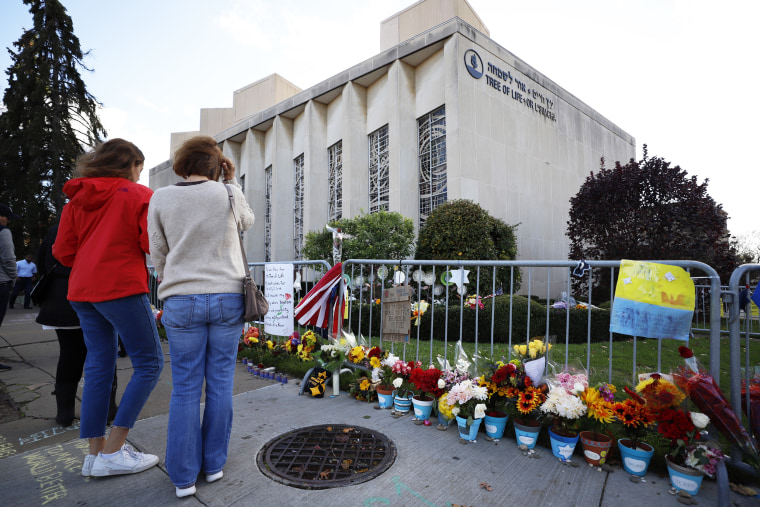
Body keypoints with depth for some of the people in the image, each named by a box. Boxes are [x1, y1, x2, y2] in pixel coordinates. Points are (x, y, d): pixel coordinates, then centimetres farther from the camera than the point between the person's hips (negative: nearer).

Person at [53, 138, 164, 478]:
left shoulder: (76, 199, 15)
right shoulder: (138, 195, -4)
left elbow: (63, 252, 11)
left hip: (83, 290, 8)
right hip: (122, 288, -8)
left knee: (98, 367, 12)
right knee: (149, 363, 0)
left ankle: (96, 452, 18)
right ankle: (113, 452, 3)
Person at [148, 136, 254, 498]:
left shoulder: (161, 199, 1)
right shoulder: (227, 194, -3)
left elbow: (157, 253, 8)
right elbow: (247, 222, 17)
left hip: (181, 301, 1)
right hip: (227, 297, 0)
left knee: (185, 389, 10)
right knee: (220, 384, 11)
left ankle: (184, 476, 20)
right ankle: (214, 464, 25)